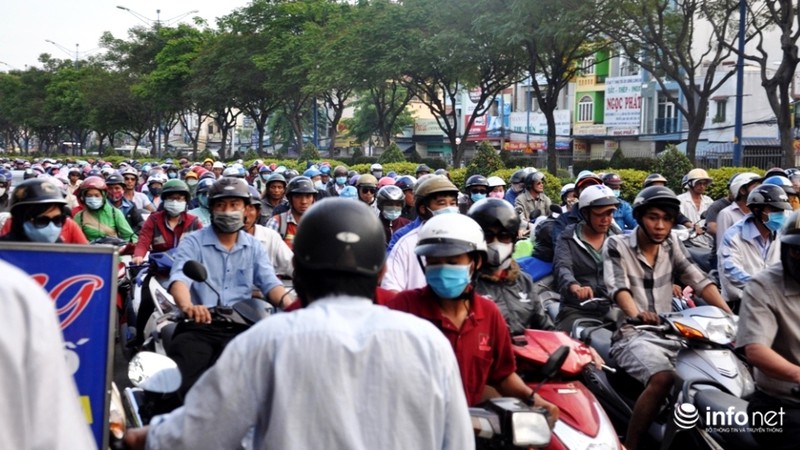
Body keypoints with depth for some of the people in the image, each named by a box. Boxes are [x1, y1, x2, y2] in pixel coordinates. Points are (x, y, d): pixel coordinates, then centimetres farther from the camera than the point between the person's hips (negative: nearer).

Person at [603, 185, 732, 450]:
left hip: (669, 333, 5)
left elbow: (698, 280, 1)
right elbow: (618, 287, -19)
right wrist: (637, 315, -40)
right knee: (663, 377, -33)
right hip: (631, 334, -5)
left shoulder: (671, 245, 11)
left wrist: (729, 314, -14)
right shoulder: (616, 246, -3)